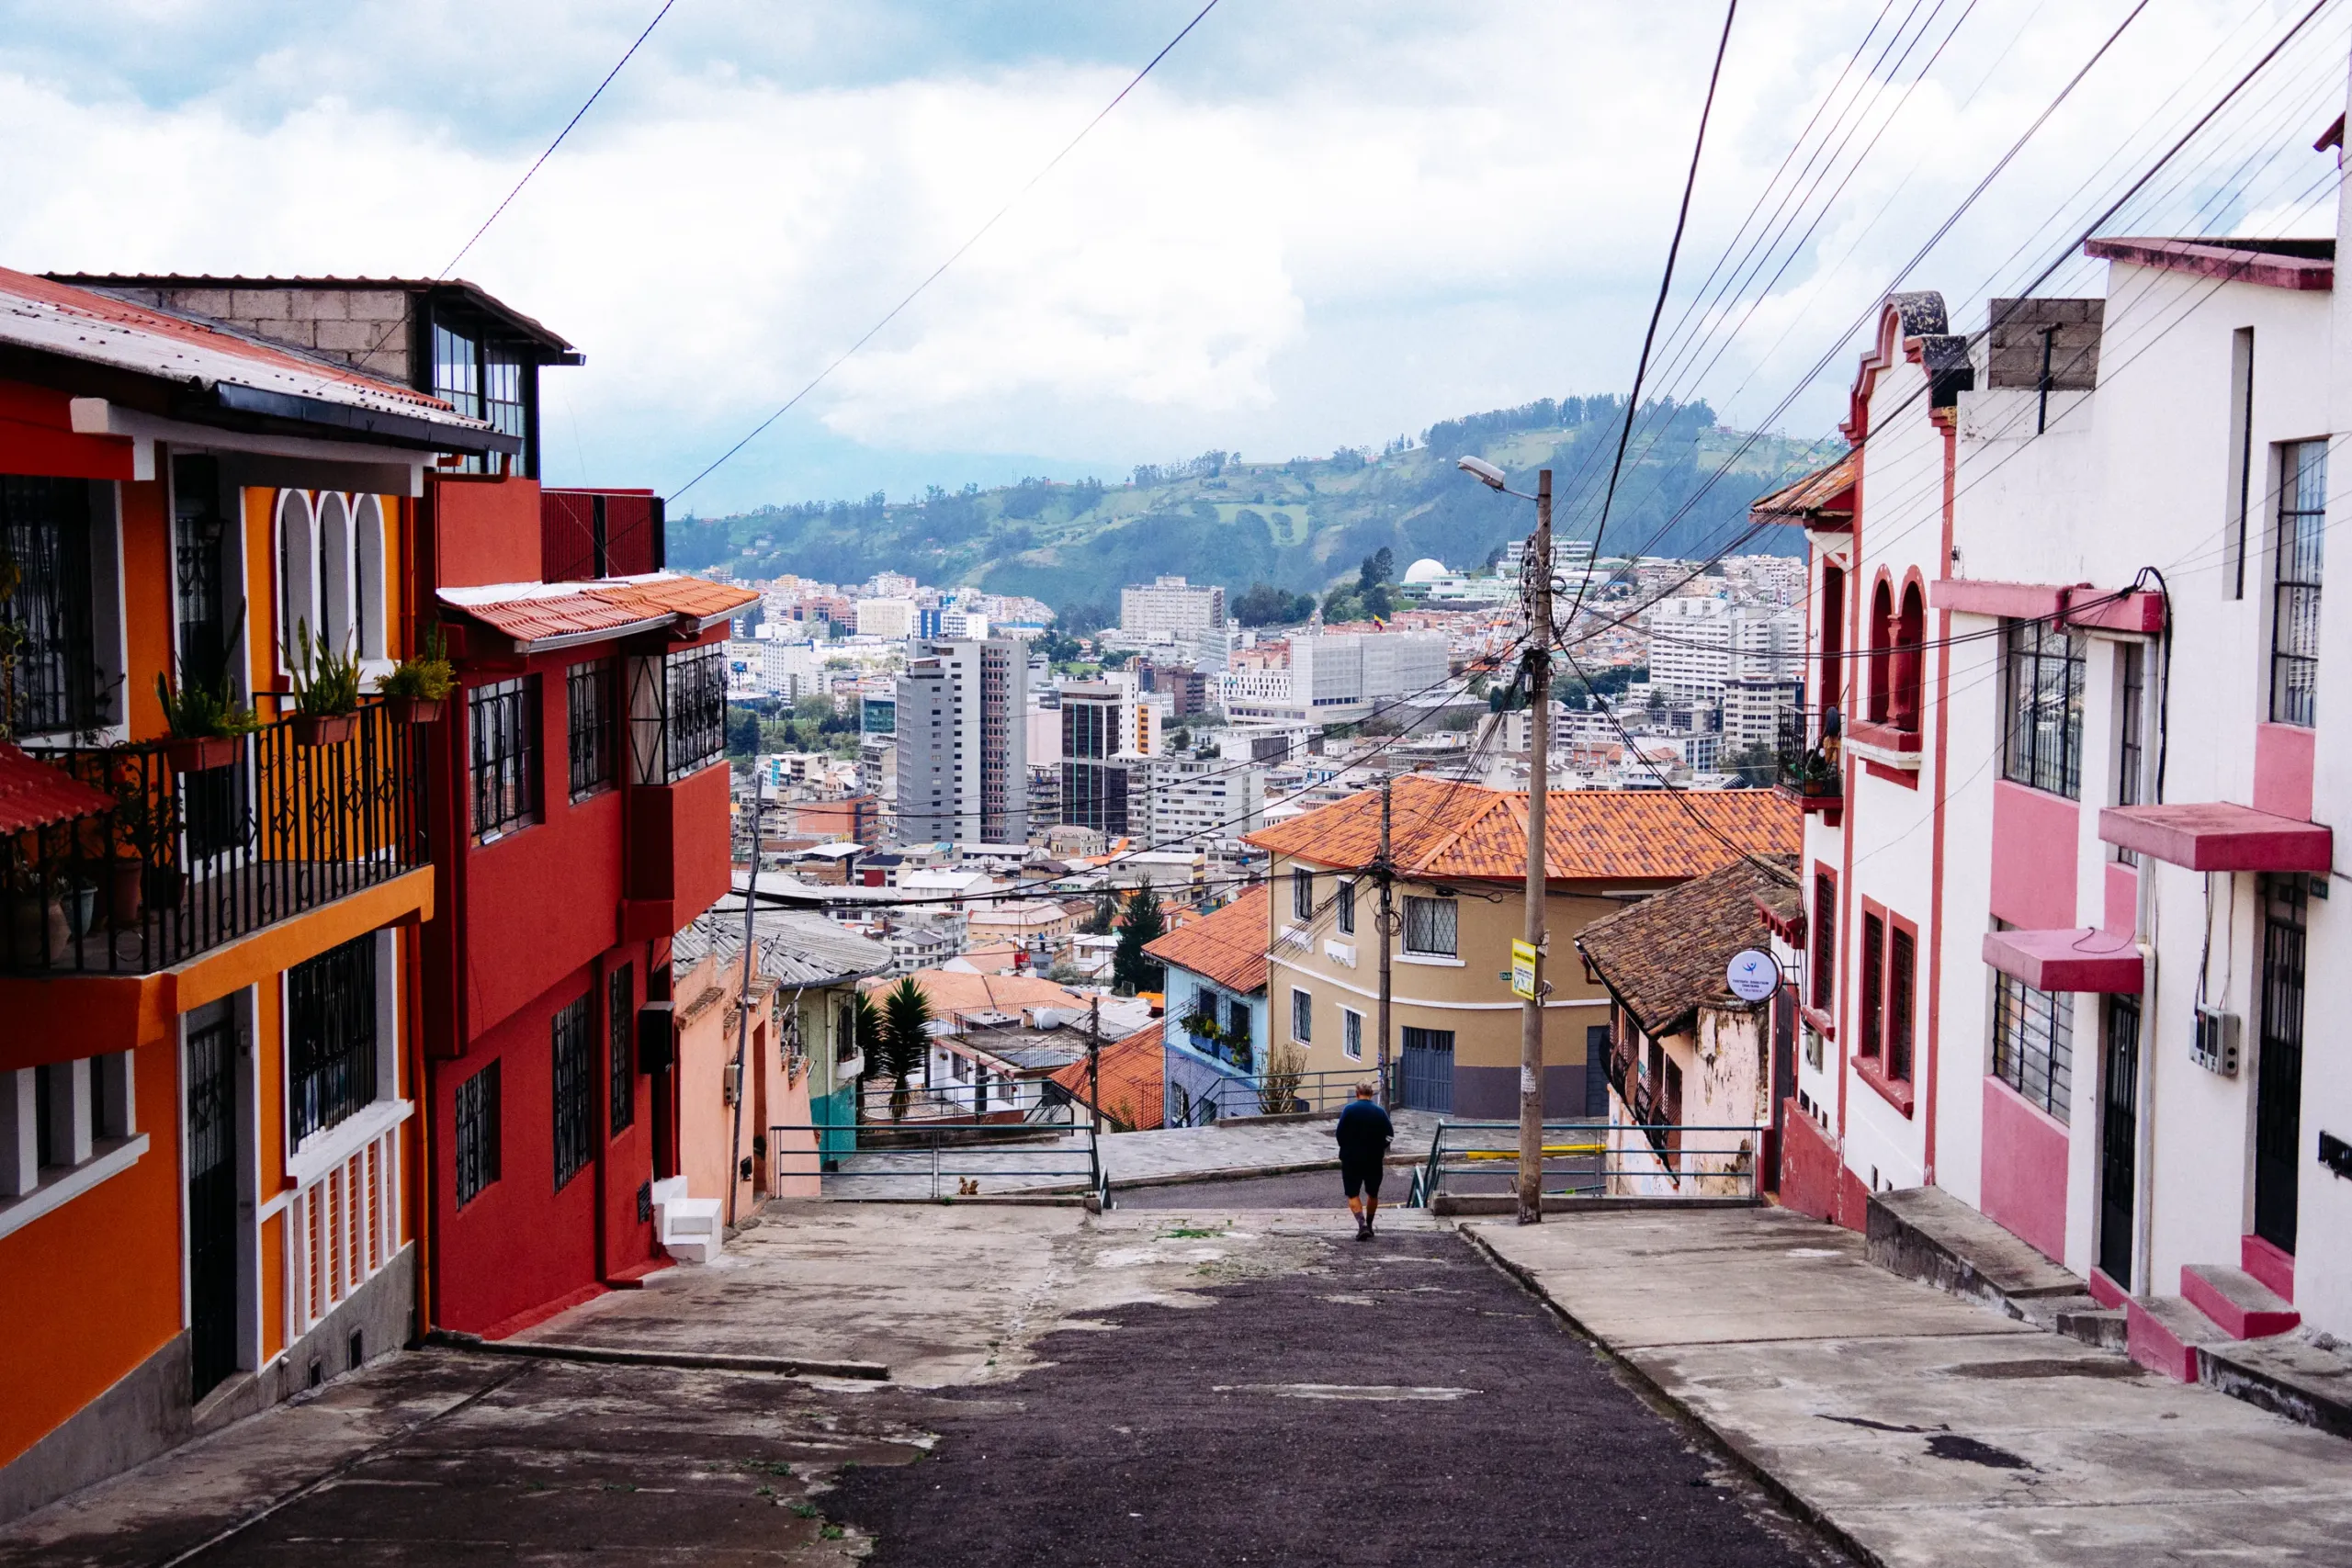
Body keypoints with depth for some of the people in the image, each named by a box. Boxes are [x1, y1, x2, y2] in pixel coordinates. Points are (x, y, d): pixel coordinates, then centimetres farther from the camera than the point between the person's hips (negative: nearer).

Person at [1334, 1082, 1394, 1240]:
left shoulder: (1349, 1110, -8)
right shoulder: (1380, 1112, -2)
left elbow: (1339, 1133, -9)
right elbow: (1390, 1134, -5)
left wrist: (1346, 1149, 9)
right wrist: (1379, 1148, 10)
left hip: (1351, 1159, -2)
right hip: (1374, 1160, 2)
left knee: (1353, 1194, 3)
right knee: (1372, 1194, 19)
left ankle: (1362, 1224, -17)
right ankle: (1369, 1226, 26)